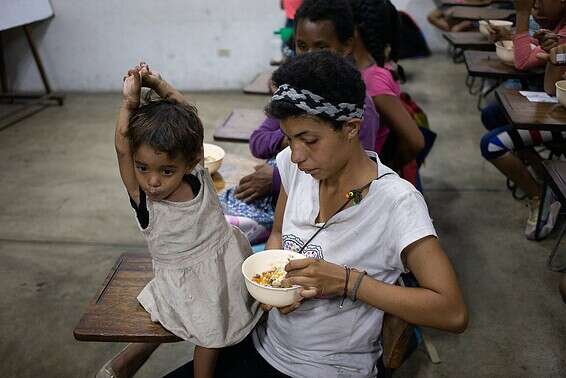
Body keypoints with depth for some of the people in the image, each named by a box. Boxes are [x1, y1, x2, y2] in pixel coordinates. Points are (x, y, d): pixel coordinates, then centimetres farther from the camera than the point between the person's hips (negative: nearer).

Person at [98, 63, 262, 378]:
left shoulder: (199, 176, -15)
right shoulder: (143, 199, -20)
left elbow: (188, 116, -12)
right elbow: (123, 148, -34)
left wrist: (159, 85, -19)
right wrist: (131, 102, -35)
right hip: (185, 285, -4)